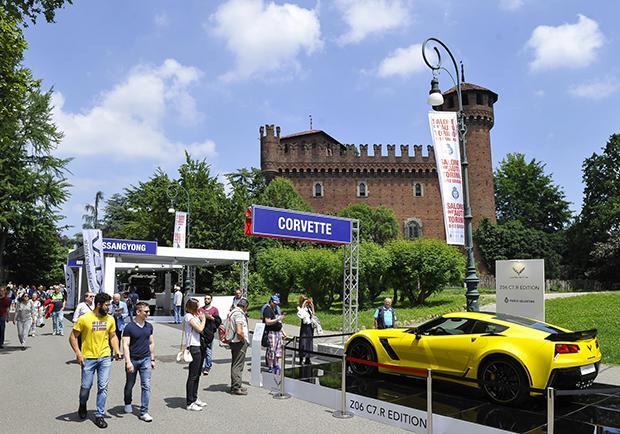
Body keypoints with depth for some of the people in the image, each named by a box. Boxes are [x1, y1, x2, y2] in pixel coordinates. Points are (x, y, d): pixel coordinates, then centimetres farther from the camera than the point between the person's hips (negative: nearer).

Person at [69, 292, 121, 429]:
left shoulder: (110, 319, 1)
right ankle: (82, 405, 40)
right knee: (86, 386, 7)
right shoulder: (84, 319, -11)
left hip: (105, 358, 3)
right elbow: (73, 337, -5)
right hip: (88, 358, -3)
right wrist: (78, 353, -14)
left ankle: (99, 415, 16)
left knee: (103, 387, 4)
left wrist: (116, 351, -3)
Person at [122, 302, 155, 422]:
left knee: (146, 386, -5)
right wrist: (128, 362, -21)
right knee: (130, 384, 16)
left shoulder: (149, 326, 3)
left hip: (145, 359, 3)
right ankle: (128, 403, 43)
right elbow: (125, 345, -14)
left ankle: (144, 412, 0)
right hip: (133, 360, -3)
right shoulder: (129, 327, -11)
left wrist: (152, 359, 11)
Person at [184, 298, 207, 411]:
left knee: (197, 375, 16)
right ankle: (190, 403, 3)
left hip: (200, 347, 9)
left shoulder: (195, 316, 17)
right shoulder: (188, 316, -11)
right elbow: (200, 329, -19)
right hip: (193, 347, -9)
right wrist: (203, 319, -5)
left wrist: (203, 318, 6)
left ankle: (194, 398, 27)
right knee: (192, 376, -4)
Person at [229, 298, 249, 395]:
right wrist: (244, 340, -12)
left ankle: (235, 386, 26)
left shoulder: (232, 312, 11)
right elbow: (239, 332, -27)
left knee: (235, 364, 17)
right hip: (239, 343, -10)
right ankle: (236, 387, 1)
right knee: (238, 365, -4)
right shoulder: (239, 314, -19)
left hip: (233, 342, 10)